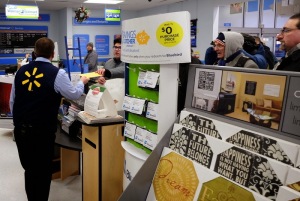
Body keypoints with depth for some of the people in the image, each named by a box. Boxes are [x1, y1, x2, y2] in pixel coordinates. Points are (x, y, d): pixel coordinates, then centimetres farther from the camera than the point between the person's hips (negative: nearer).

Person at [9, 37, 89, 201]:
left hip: (20, 130, 5)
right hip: (42, 131, -5)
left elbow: (12, 101, 11)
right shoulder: (57, 73, -11)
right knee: (43, 172, 11)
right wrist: (82, 82, 20)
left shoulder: (21, 71, 5)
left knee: (29, 170, 20)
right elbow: (74, 95, 1)